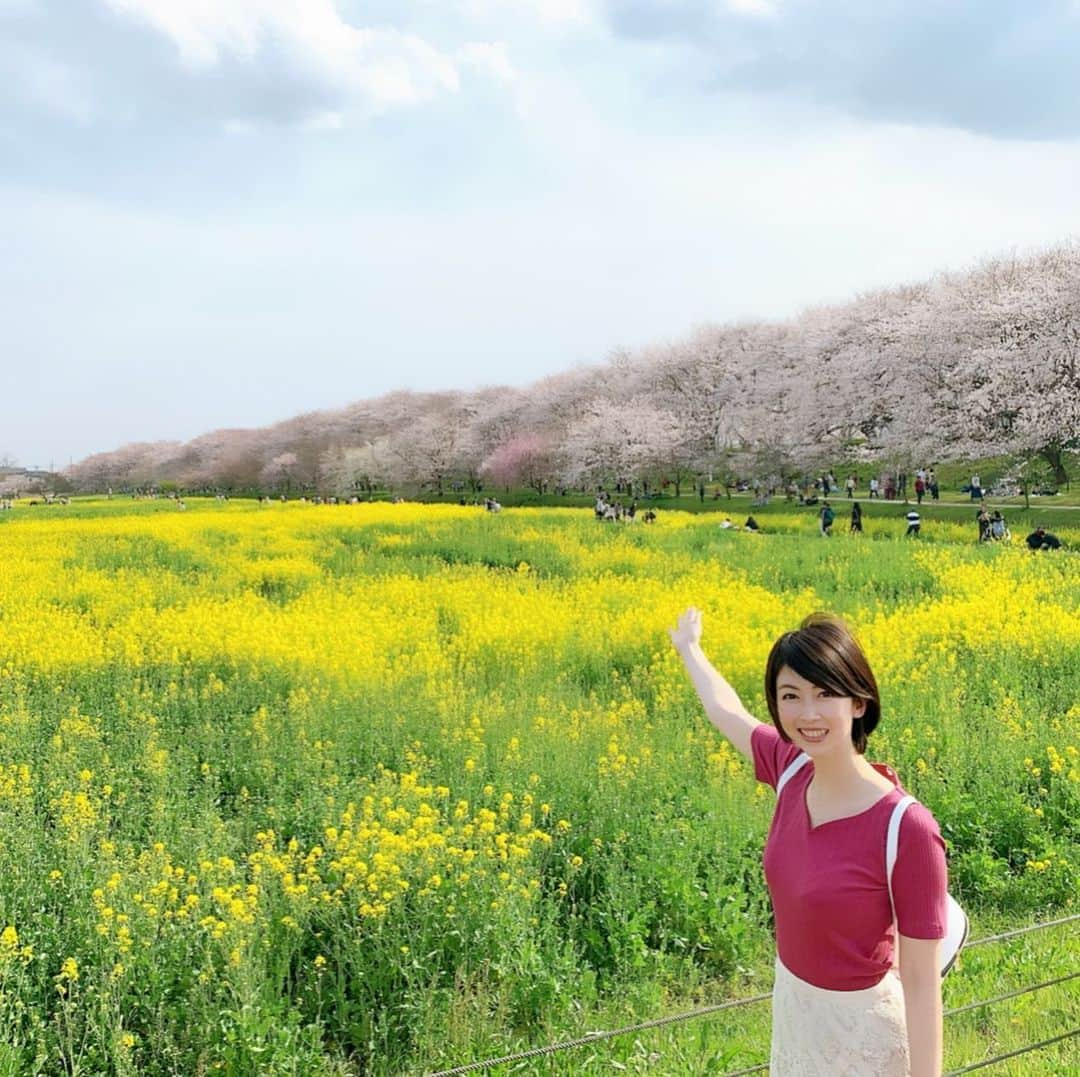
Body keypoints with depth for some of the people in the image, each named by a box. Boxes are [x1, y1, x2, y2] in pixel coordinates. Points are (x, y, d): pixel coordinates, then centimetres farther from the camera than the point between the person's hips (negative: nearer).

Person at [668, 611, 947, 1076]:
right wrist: (689, 648, 27)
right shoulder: (791, 768, -11)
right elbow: (727, 713, 11)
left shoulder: (907, 829, -29)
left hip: (864, 1023, -6)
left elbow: (923, 982, -23)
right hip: (792, 1002, 6)